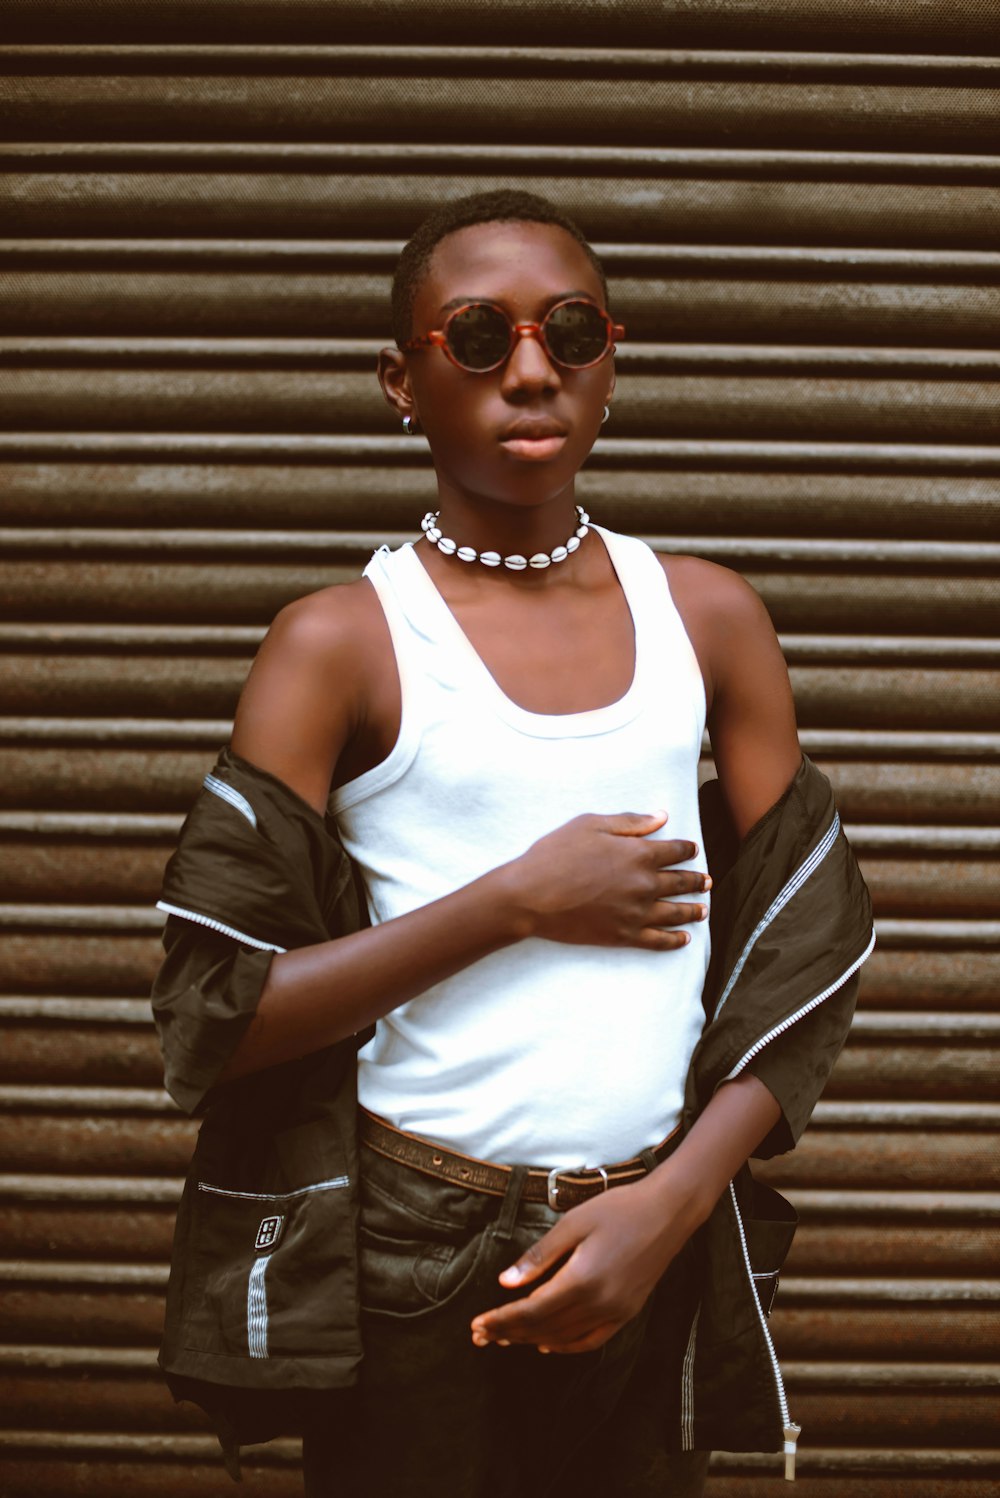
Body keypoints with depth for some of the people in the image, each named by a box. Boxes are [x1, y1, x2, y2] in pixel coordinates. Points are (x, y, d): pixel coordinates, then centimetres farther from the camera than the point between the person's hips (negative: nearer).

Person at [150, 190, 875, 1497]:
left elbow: (804, 949, 3)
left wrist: (669, 1204, -10)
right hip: (407, 1264, -2)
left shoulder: (709, 618, 3)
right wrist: (519, 901, -16)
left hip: (654, 1251, 3)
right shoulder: (341, 642, -6)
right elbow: (212, 1016, -11)